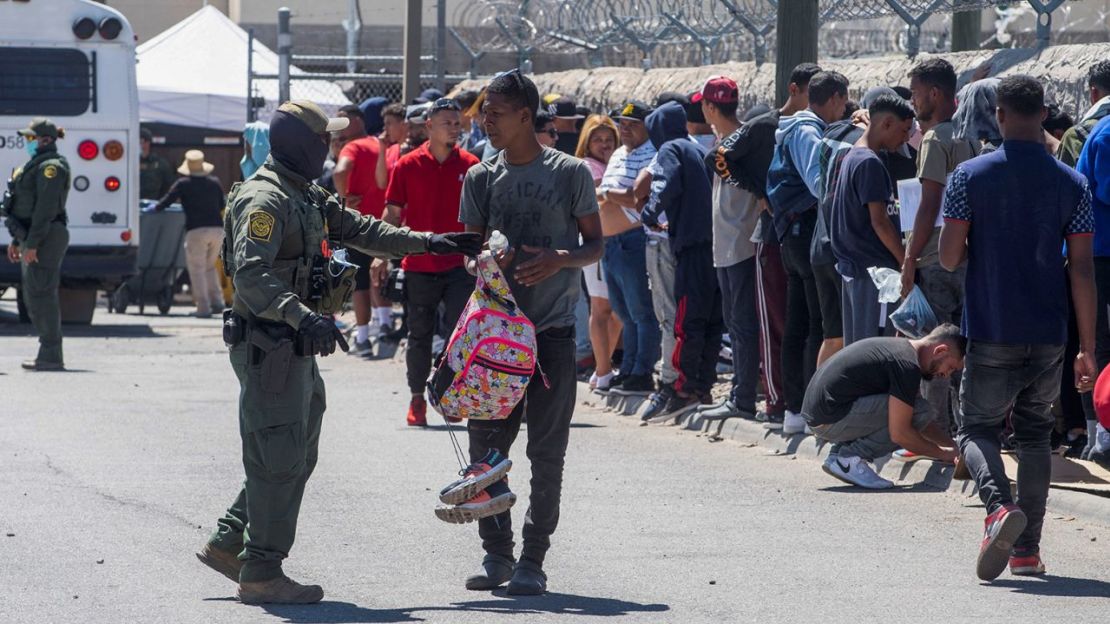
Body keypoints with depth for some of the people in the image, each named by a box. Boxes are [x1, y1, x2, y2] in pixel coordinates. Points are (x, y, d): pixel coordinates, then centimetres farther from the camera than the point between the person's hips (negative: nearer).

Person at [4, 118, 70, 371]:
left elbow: (46, 207, -21)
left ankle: (50, 357, -10)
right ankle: (50, 355, 14)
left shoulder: (51, 167, -13)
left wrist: (32, 243, -24)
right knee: (32, 296, 11)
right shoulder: (37, 165, 19)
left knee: (42, 295, -10)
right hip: (31, 238, 11)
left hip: (45, 238, -11)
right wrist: (17, 241, 23)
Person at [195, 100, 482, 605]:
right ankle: (261, 573, 0)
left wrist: (431, 242, 22)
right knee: (279, 458, -6)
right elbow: (250, 273, -28)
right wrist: (303, 316, -40)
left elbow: (362, 231, 26)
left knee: (297, 456, 15)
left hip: (294, 347, 10)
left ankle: (227, 544, 23)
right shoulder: (264, 200, -17)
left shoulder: (307, 198, 17)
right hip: (268, 347, -10)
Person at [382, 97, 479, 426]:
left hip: (460, 264, 0)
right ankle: (417, 399, 20)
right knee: (419, 335, 9)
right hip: (419, 266, 0)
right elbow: (393, 214, 5)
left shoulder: (470, 166, 2)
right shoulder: (408, 165, 1)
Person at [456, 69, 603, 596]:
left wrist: (560, 260, -16)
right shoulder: (481, 178, 8)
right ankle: (496, 552, 13)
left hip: (552, 329, -3)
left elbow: (595, 245, 4)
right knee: (486, 445, 2)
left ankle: (533, 560, 6)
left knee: (547, 451, 0)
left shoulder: (570, 173, -1)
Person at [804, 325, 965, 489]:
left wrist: (953, 444, 20)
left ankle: (838, 453, 12)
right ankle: (849, 458, -8)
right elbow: (899, 433, -16)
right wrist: (943, 453, -3)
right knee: (918, 409, -13)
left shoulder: (900, 347, 17)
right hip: (830, 419, -10)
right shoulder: (908, 365, -15)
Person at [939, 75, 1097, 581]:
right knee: (1035, 434, 16)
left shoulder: (970, 177, -6)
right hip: (1049, 334, 2)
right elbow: (1082, 269, -2)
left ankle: (998, 506, -22)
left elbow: (948, 257, -7)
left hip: (991, 334, -2)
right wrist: (1087, 348, 2)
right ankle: (1028, 548, 12)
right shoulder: (1071, 183, -1)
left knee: (977, 427, 8)